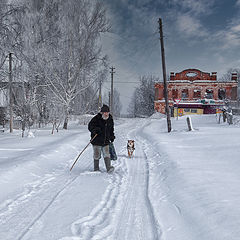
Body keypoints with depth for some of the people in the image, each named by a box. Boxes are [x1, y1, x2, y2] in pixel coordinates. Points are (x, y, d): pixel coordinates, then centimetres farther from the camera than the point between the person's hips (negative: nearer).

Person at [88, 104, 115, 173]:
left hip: (106, 141, 3)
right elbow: (90, 126, -11)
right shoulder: (96, 119, -10)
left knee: (106, 155, -5)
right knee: (97, 156, 4)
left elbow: (111, 129, 23)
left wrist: (112, 136, 20)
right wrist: (95, 129, -29)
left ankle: (108, 168, -7)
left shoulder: (110, 119, 7)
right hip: (96, 141, -3)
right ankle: (96, 169, 17)